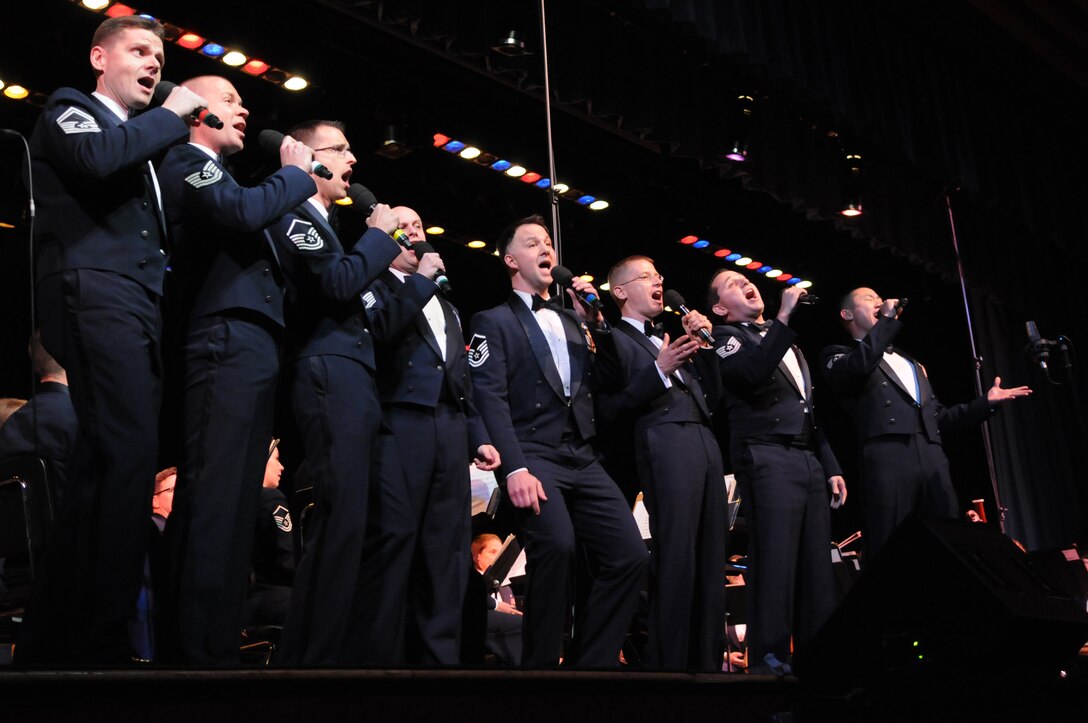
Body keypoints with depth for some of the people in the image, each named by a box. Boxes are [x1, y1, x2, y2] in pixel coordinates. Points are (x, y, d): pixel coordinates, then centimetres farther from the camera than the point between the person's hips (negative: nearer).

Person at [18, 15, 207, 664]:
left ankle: (55, 635, 7)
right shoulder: (71, 111, 10)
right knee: (128, 456, -20)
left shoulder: (141, 138, 31)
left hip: (140, 307, 8)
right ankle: (98, 641, -20)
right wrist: (172, 116, -3)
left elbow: (164, 234, 22)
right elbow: (96, 157, -16)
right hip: (95, 295, -8)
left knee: (107, 468, 3)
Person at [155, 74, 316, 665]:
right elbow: (242, 212, -15)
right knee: (214, 500, -14)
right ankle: (201, 652, -14)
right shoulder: (185, 161, 4)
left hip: (254, 349, 9)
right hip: (227, 343, -9)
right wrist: (295, 173, 1)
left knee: (237, 502, 5)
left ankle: (217, 642, 8)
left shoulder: (215, 175, 31)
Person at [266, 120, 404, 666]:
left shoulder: (322, 226, 28)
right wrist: (379, 235, 0)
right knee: (341, 521, -14)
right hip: (331, 376, -10)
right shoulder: (293, 215, 0)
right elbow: (338, 282, -13)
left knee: (391, 521, 7)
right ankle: (310, 657, -8)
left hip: (357, 382, 10)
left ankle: (372, 652, 12)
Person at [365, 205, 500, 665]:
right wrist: (421, 279, -6)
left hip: (451, 429, 6)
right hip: (400, 423, -6)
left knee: (446, 554, 4)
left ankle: (440, 654, 8)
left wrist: (478, 435, 15)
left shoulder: (445, 305, 27)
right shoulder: (375, 288, 9)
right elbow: (377, 330, -14)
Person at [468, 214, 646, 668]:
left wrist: (594, 321, 6)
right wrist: (514, 468, -19)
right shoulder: (494, 321, 7)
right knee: (557, 545, -30)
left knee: (629, 555, -7)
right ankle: (541, 663, -13)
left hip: (583, 459, 6)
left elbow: (607, 377, 18)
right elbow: (490, 398, -6)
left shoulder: (570, 321, 25)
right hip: (533, 455, -6)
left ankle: (589, 662, 5)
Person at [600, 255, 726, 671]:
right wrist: (659, 369, -14)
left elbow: (711, 393, 25)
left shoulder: (669, 338, 28)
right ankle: (668, 663, -7)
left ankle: (708, 659, 8)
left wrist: (704, 342, 14)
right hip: (664, 443, -7)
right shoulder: (615, 339, 6)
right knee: (675, 558, -11)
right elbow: (611, 409, -7)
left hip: (705, 441, 7)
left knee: (711, 558, 4)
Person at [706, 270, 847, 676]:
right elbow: (752, 374, -18)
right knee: (775, 561, -13)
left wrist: (831, 466, 20)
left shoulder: (785, 341, 27)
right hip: (768, 458, -7)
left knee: (817, 563, 3)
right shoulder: (725, 337, 5)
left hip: (809, 460, 7)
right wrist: (784, 317, -17)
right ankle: (769, 658, -10)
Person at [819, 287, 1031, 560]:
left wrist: (986, 402, 21)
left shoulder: (911, 363, 34)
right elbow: (860, 366, -12)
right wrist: (888, 319, -1)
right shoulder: (839, 355, 13)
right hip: (888, 458, -6)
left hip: (933, 459, 6)